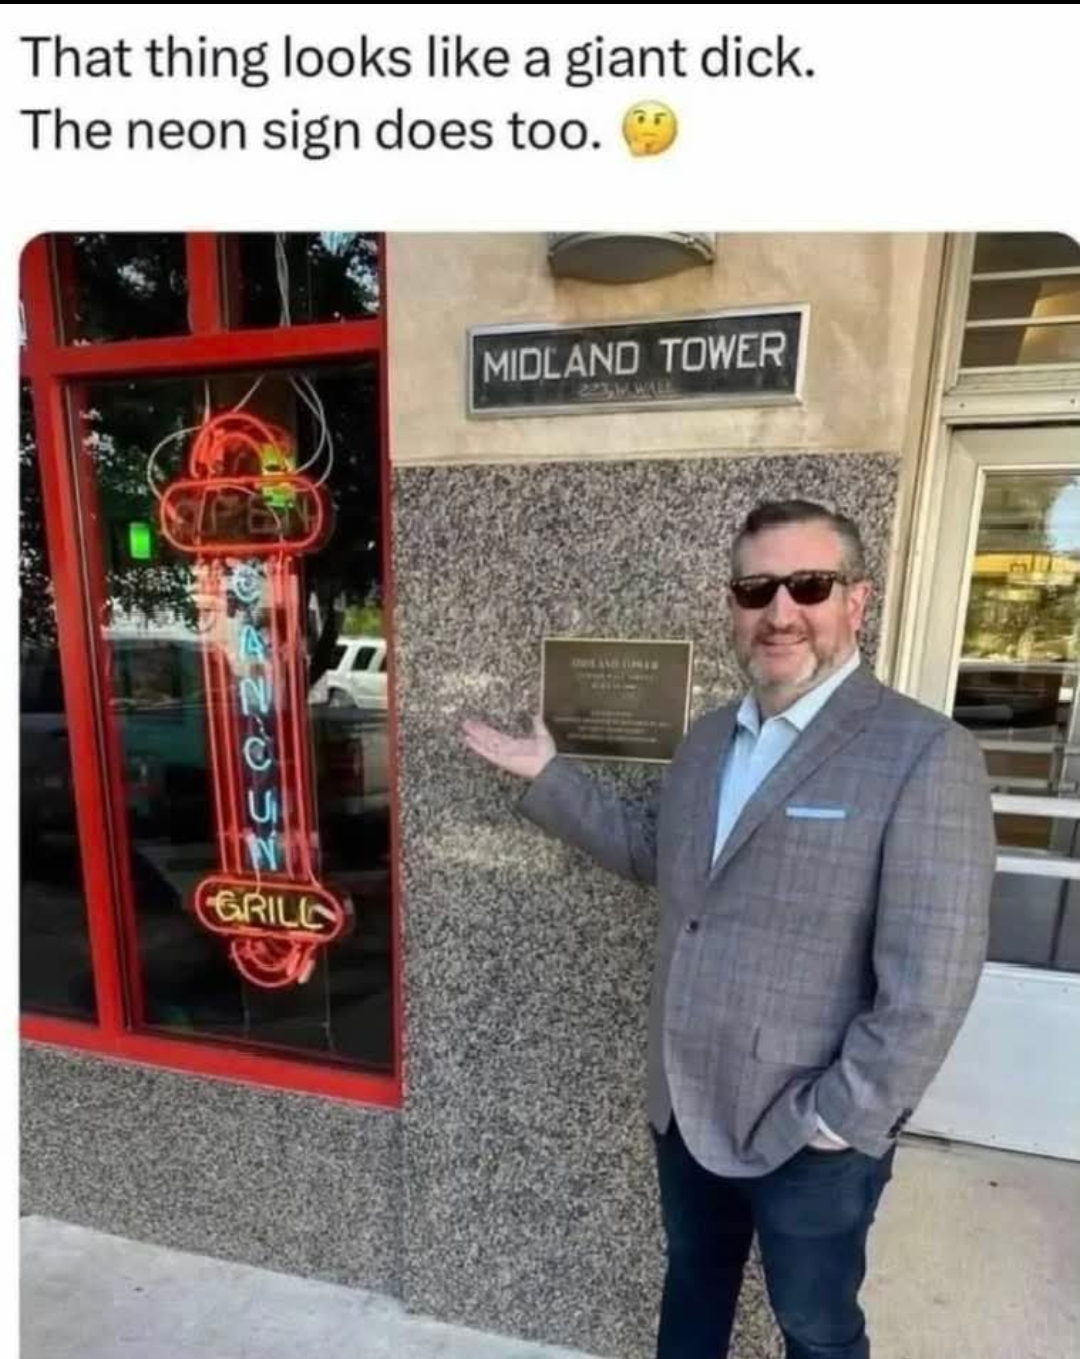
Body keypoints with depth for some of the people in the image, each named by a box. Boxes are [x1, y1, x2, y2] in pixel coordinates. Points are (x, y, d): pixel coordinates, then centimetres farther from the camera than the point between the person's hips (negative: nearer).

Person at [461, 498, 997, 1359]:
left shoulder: (926, 754, -20)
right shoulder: (709, 738, 0)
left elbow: (930, 980, -20)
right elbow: (651, 848, 10)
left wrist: (843, 1117, -16)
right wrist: (547, 776, 6)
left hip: (810, 1134, -5)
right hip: (684, 1103, 5)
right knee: (692, 1279, 30)